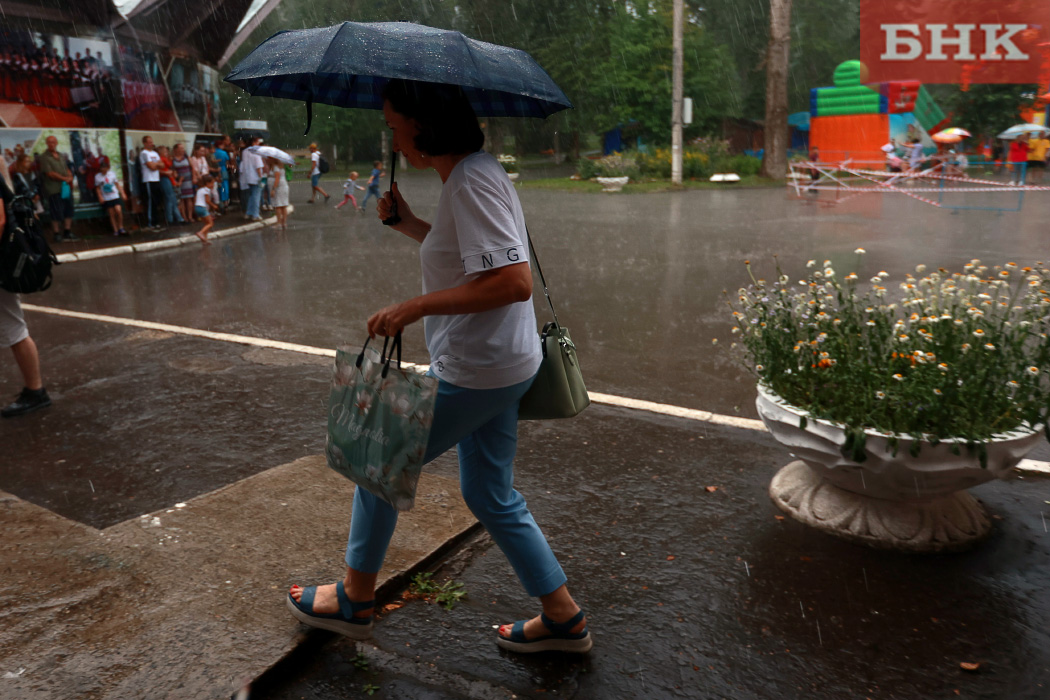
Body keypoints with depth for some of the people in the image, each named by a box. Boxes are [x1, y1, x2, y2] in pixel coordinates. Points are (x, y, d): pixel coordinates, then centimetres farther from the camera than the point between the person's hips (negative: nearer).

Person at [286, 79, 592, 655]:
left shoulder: (471, 182, -20)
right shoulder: (471, 174, 11)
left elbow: (514, 282, -29)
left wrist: (416, 308, -25)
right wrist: (408, 224, 11)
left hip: (474, 372, -10)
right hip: (499, 365, 10)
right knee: (490, 496, 18)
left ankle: (353, 600, 30)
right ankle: (564, 619, 28)